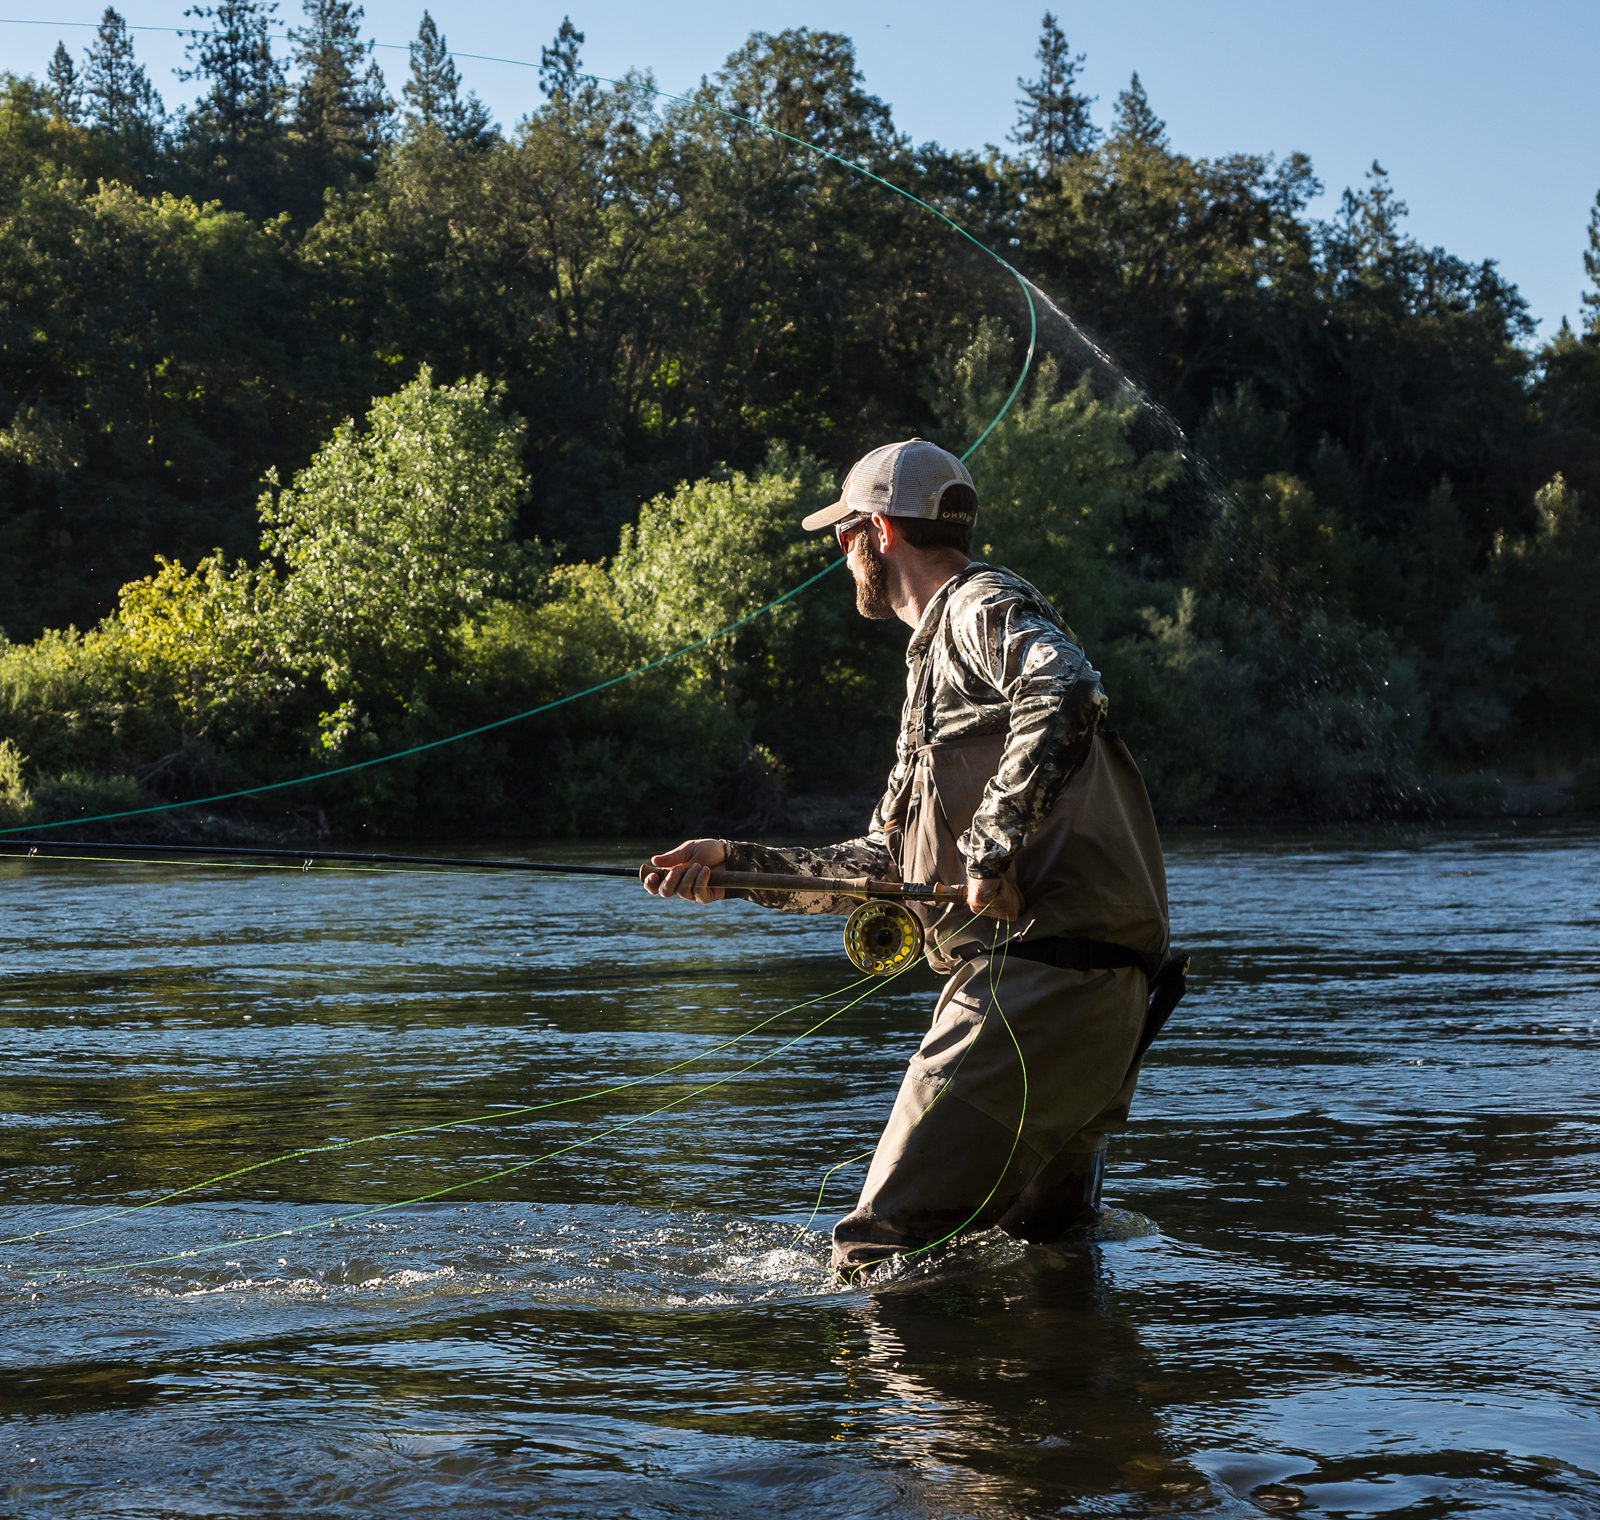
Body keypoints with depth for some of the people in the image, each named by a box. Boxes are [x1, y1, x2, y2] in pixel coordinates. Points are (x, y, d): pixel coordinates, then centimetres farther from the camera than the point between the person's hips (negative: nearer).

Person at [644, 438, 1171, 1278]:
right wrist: (735, 865, 20)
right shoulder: (936, 657, 28)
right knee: (1042, 1241, 17)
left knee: (888, 1249, -13)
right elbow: (887, 862, 27)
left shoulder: (984, 608, -3)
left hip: (1042, 971, -11)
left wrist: (996, 842, -24)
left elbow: (1067, 695, -28)